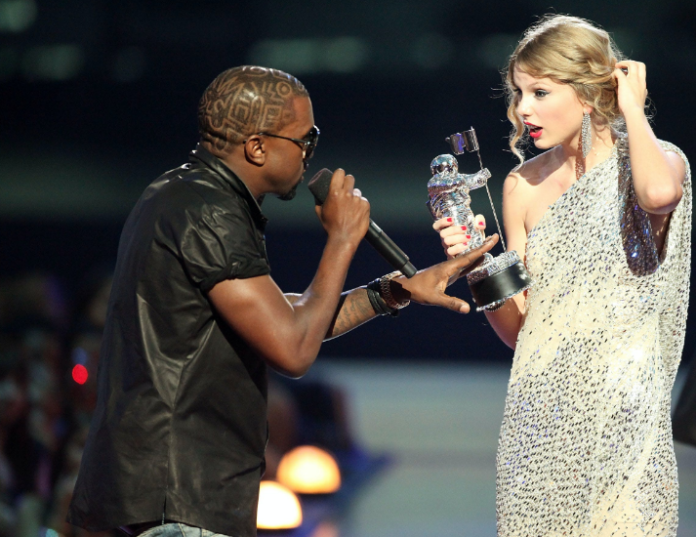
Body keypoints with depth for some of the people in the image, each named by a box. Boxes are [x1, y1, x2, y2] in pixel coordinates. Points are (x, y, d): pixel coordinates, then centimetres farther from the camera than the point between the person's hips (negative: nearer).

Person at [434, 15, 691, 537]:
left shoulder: (659, 161, -4)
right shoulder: (524, 185, 7)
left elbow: (658, 193, -32)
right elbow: (516, 327, 10)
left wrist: (631, 106, -15)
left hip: (622, 409, -4)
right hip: (540, 410, 4)